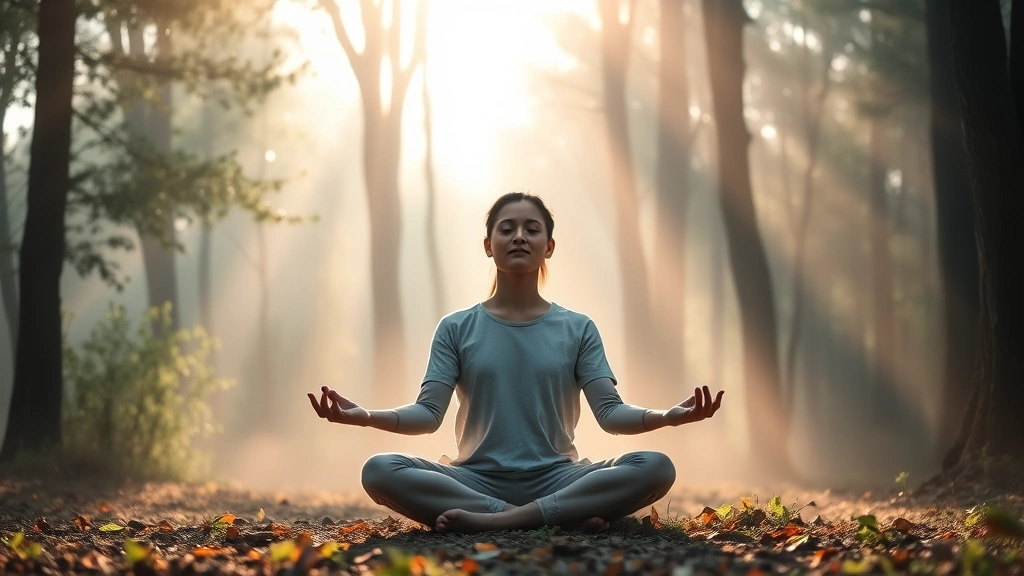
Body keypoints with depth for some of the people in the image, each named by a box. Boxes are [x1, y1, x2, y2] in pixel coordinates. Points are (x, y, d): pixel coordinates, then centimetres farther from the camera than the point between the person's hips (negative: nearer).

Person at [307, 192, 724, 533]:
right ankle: (565, 517, -30)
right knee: (380, 471, -29)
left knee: (656, 467, -27)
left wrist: (668, 415, -19)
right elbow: (429, 413, 1)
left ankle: (492, 521, -31)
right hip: (477, 480, 0)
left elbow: (611, 413, 1)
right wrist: (365, 416, -19)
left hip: (555, 479, 1)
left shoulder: (578, 330, 10)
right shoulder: (456, 329, 9)